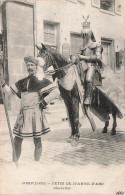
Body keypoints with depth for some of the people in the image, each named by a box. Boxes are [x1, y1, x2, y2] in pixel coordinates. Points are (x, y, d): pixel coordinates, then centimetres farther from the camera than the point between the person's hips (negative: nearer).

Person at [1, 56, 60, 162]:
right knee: (17, 140, 9)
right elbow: (9, 90, 14)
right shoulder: (22, 82, 13)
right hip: (23, 114, 5)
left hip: (36, 113, -5)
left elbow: (56, 91, -10)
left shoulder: (42, 81, -3)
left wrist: (44, 102, -11)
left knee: (37, 141, 5)